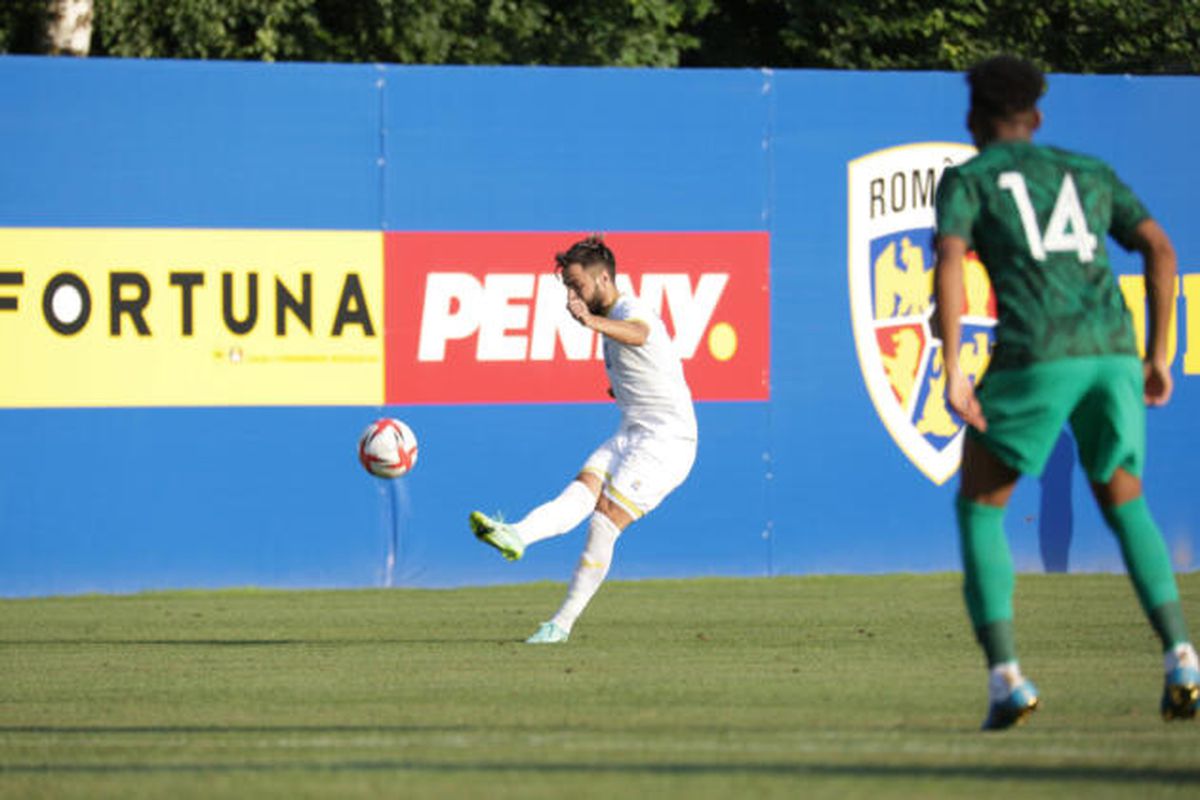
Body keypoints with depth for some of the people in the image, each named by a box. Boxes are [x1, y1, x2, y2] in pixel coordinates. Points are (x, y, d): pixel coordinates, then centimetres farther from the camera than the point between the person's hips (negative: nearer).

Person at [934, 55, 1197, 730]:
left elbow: (949, 262, -4)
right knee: (1125, 505, 22)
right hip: (1111, 346, 4)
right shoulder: (1089, 174, 26)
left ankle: (1006, 675, -3)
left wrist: (951, 370, -8)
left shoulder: (967, 178, 14)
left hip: (1035, 351, -4)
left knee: (980, 508, 13)